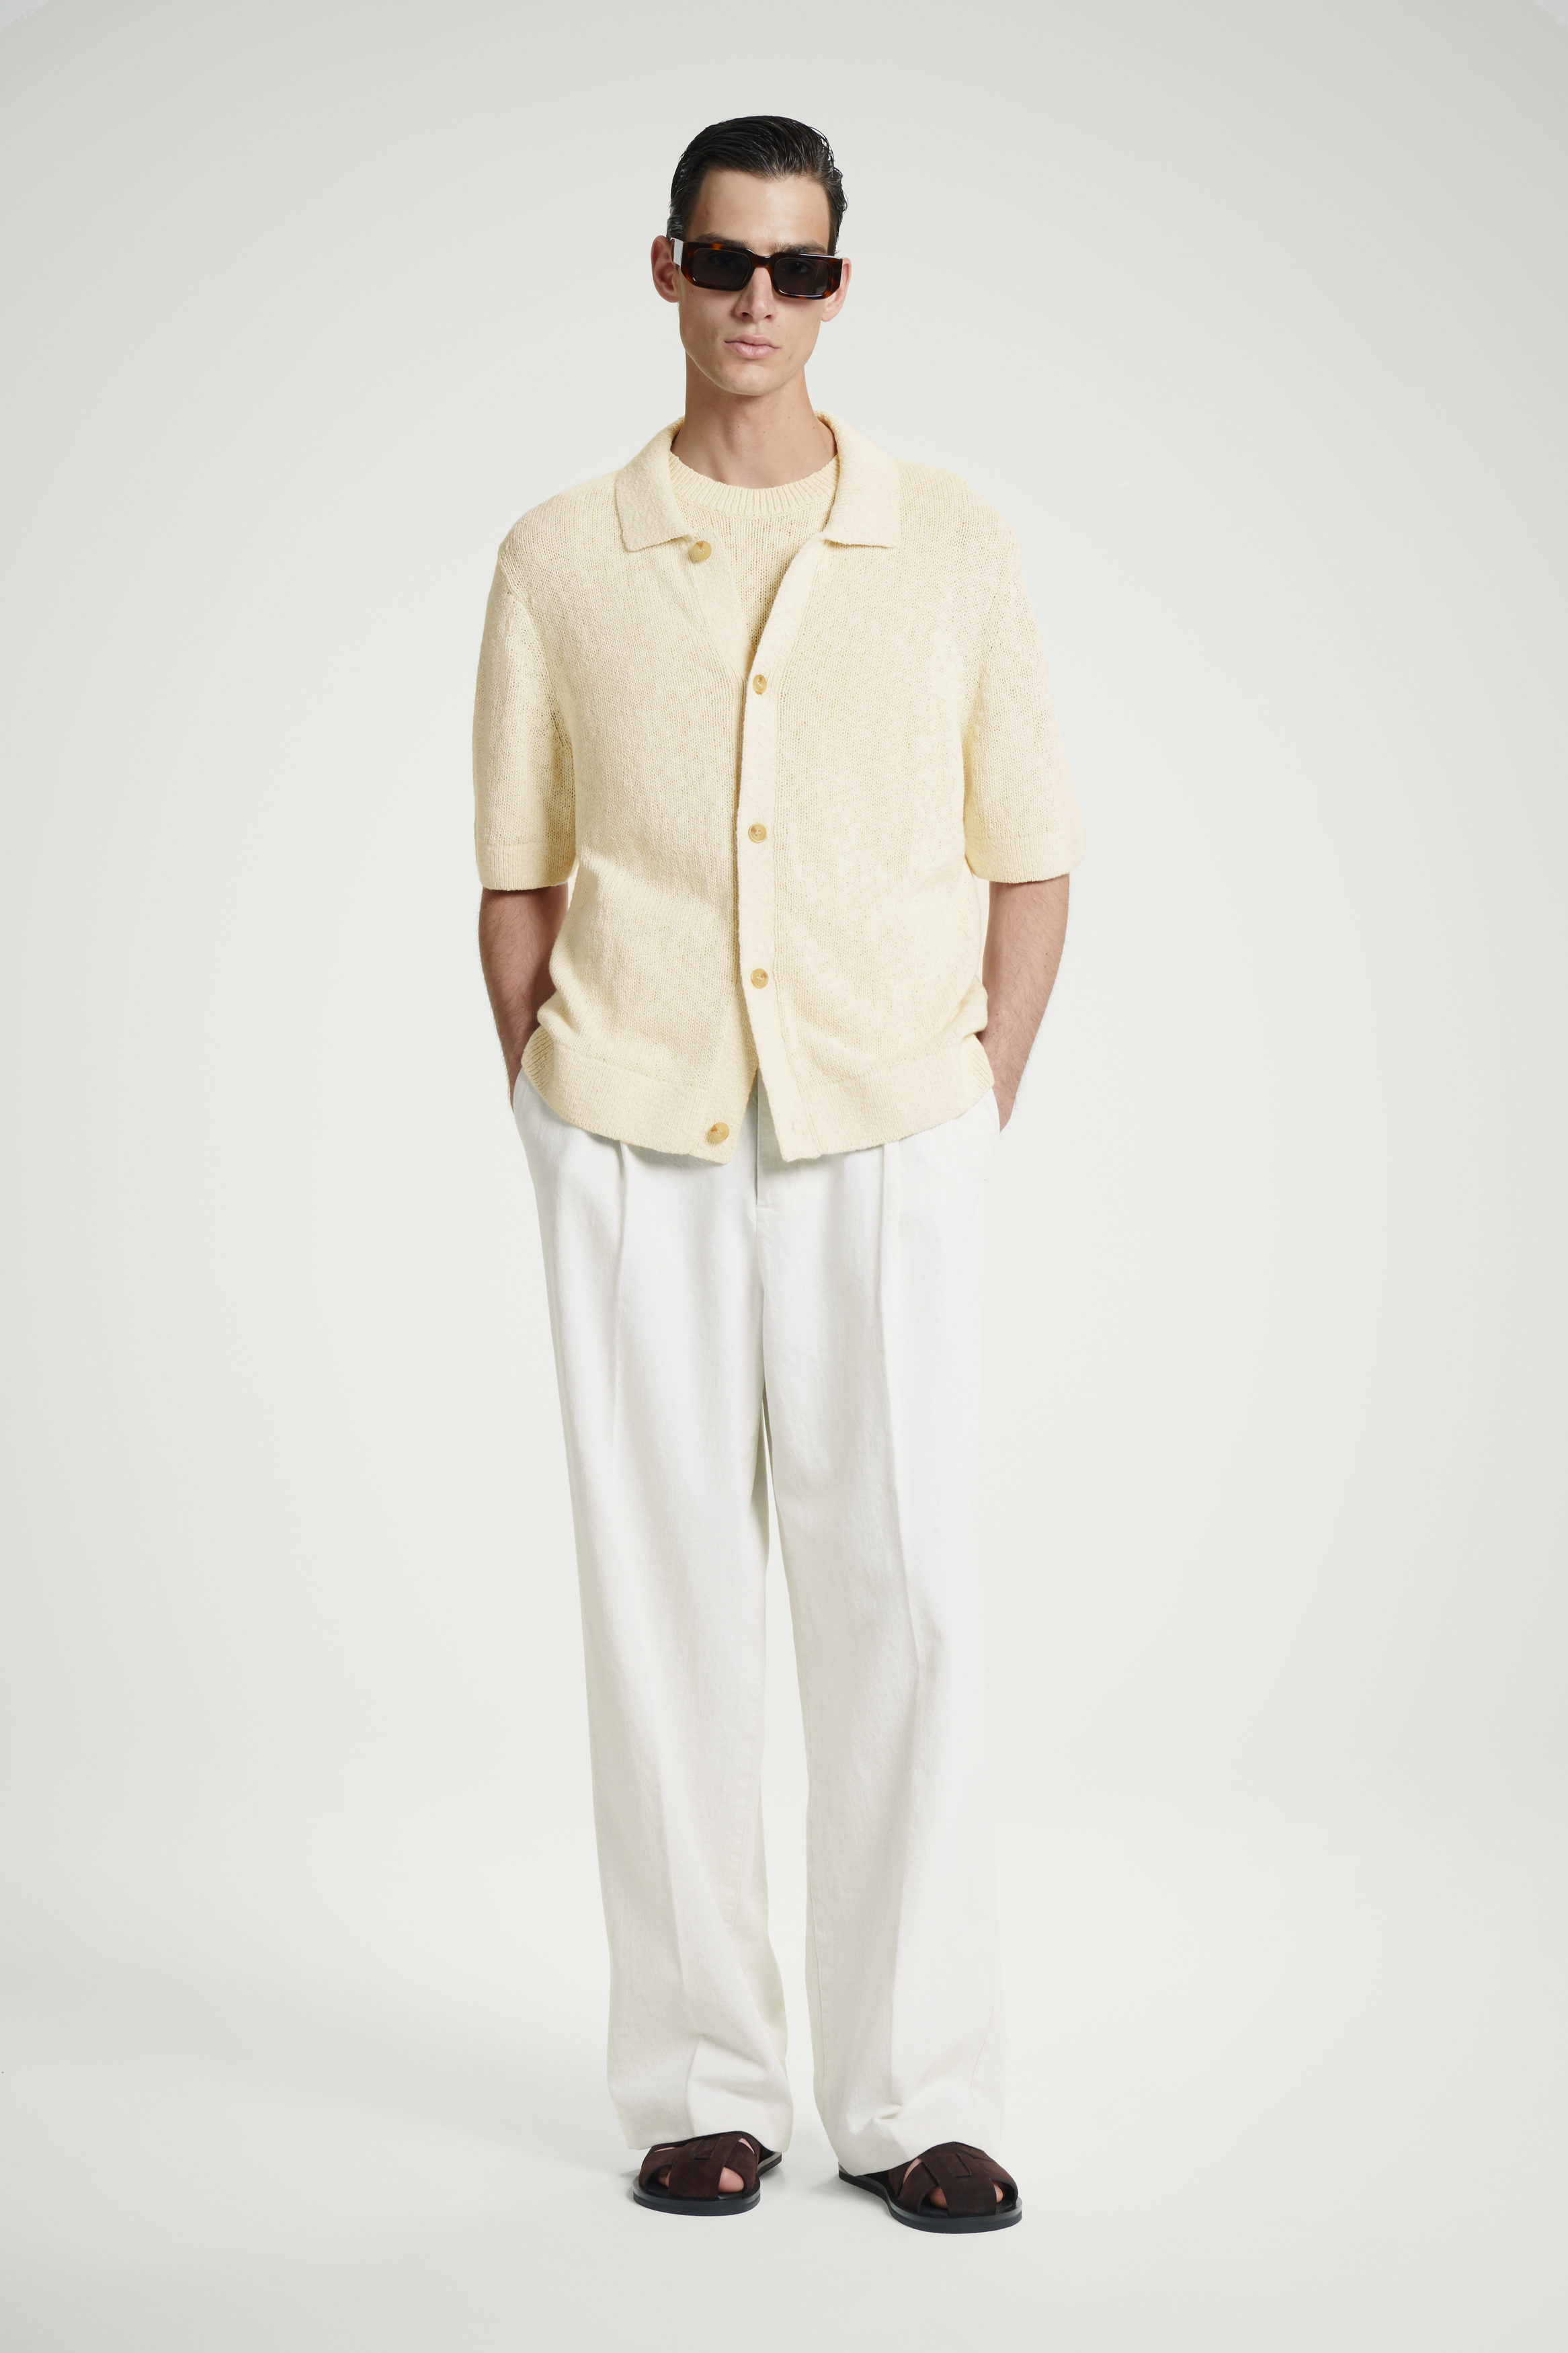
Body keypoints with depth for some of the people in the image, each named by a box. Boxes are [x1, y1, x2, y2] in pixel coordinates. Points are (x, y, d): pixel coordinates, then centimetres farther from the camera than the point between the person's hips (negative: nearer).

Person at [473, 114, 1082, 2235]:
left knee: (904, 1597, -3)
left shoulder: (953, 550, 7)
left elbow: (1031, 862, 9)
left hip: (885, 1135, 0)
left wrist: (981, 1109, 1)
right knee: (662, 1602, 3)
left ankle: (918, 2097, 9)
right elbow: (515, 872, 10)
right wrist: (552, 1117, 2)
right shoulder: (559, 562, 8)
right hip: (632, 1157, 1)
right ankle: (701, 2084, 15)